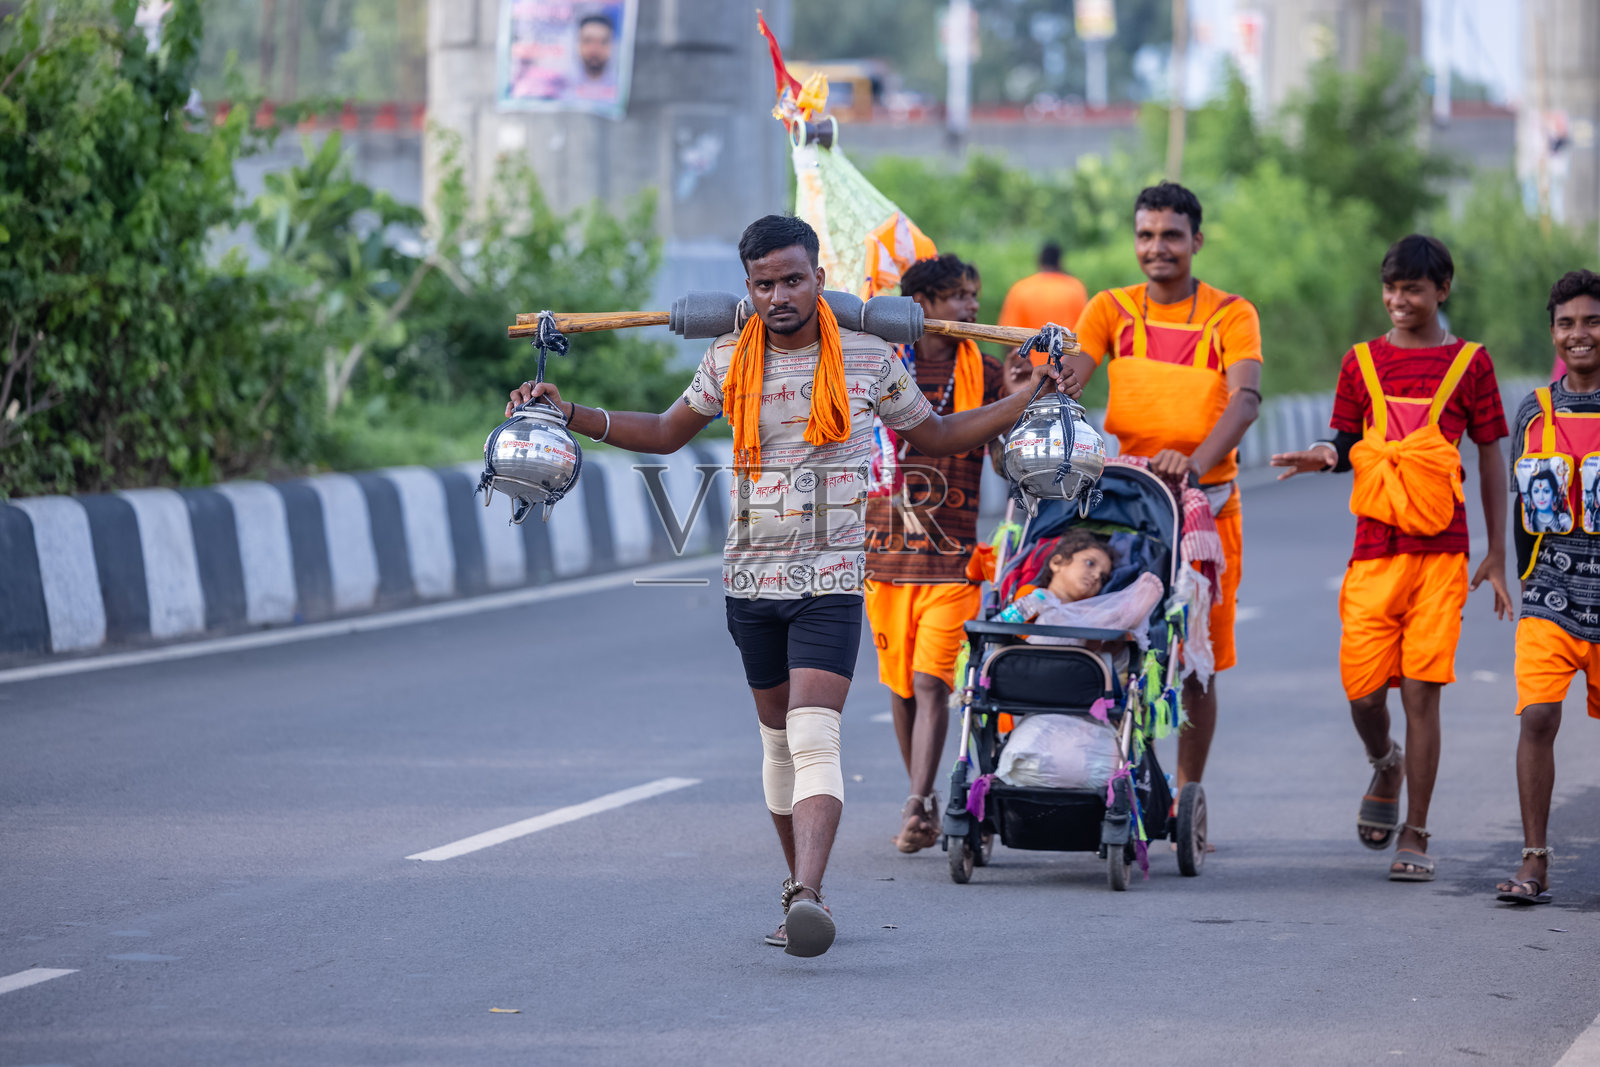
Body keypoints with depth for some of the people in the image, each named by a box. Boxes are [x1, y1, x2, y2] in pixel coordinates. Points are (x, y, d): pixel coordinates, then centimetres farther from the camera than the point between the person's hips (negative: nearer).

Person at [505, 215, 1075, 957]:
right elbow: (664, 434, 20)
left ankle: (807, 896, -32)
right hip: (751, 578, 4)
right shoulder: (729, 362, 5)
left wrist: (1029, 399, 5)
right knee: (779, 738, 12)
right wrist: (568, 413, 9)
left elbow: (935, 436, 15)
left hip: (831, 582, -4)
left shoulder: (870, 358, 0)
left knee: (814, 735, -19)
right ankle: (802, 889, 24)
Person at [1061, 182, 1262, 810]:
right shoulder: (1112, 310, 6)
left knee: (1197, 661, 3)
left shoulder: (1232, 315, 1)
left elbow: (1245, 398, -15)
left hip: (1208, 500, -1)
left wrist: (1197, 461, -33)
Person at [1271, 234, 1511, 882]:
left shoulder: (1469, 363, 5)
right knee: (1363, 687, -3)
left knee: (1421, 692, -6)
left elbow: (1491, 461, 8)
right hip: (1375, 549, 2)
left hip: (1441, 552, -2)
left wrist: (1496, 556, 5)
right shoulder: (1362, 361, 10)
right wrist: (1325, 456, -10)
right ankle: (1384, 766, 32)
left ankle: (1414, 838, 2)